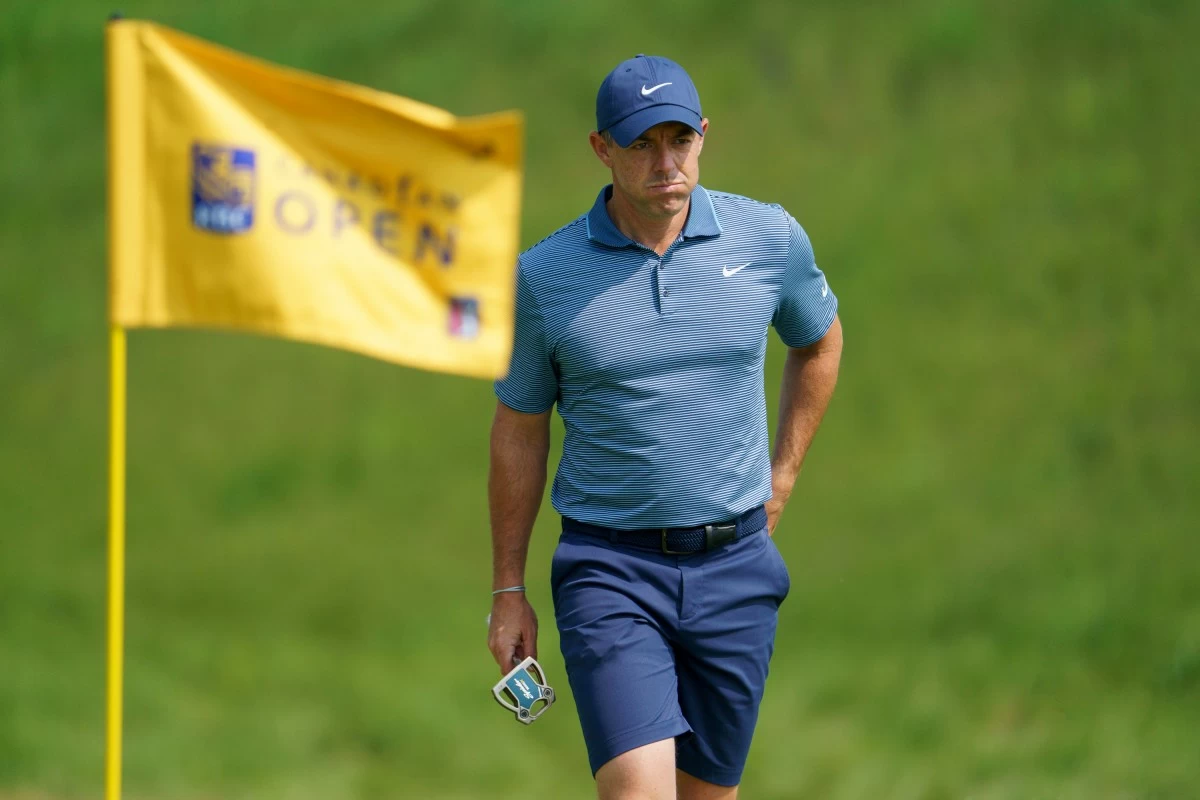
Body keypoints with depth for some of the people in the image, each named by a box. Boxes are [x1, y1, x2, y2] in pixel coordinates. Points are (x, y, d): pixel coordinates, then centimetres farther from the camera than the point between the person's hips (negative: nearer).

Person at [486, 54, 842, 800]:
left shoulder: (771, 239, 0)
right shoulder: (543, 277, -4)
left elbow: (820, 340, 21)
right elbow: (519, 430, 8)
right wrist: (508, 590, 11)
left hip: (736, 568, 3)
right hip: (609, 569, -2)